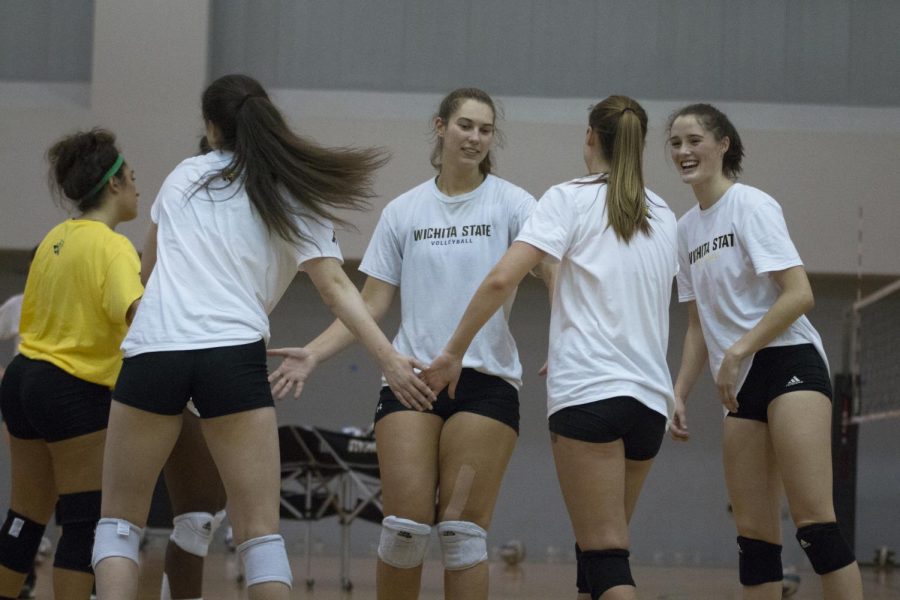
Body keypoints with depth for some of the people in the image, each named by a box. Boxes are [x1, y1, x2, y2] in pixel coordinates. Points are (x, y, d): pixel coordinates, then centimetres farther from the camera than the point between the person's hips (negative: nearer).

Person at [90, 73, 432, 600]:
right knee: (260, 531, 3)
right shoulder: (297, 196, 11)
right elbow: (334, 286, 0)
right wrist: (389, 357, -4)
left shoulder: (184, 176, 17)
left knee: (120, 520, 11)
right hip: (234, 355, -1)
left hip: (152, 348, 1)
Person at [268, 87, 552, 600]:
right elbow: (371, 304, 11)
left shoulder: (511, 202, 4)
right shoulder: (403, 211, 11)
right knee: (406, 525, -7)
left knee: (462, 530, -5)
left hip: (488, 379, -2)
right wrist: (313, 354, -1)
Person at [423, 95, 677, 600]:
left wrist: (454, 352, -4)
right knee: (604, 544, 15)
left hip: (588, 392, -6)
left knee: (605, 553, -8)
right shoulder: (664, 218, 15)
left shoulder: (570, 198, -2)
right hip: (651, 394, 6)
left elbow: (502, 279, -12)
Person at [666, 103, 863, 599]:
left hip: (789, 365, -8)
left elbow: (799, 295, -15)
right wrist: (679, 392, 14)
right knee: (753, 532, 3)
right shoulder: (687, 228, 16)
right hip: (743, 388, 8)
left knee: (812, 520, -19)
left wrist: (736, 353, -18)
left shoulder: (751, 205, -6)